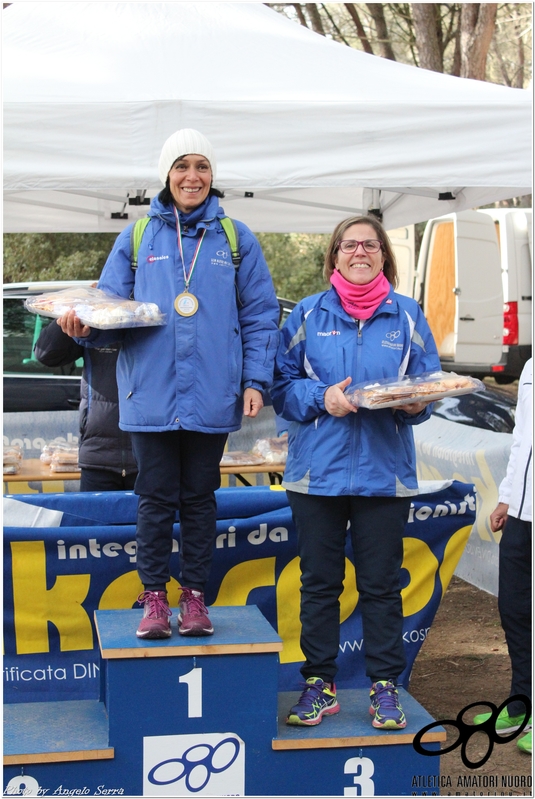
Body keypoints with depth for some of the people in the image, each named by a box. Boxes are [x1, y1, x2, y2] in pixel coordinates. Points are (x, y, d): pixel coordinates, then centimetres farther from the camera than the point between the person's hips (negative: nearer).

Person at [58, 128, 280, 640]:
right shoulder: (137, 239, 7)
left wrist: (256, 381, -3)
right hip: (151, 392, 0)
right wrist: (83, 325, -16)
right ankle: (154, 597, 15)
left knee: (199, 497, 9)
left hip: (211, 395, 0)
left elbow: (260, 315, 5)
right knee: (156, 497, 4)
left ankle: (194, 597, 18)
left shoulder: (236, 239, 6)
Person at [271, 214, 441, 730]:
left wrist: (415, 403, -15)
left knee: (381, 584, 6)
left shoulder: (406, 316, 6)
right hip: (318, 469, 0)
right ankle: (319, 683, 19)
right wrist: (322, 399, -15)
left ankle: (384, 686, 18)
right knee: (319, 582, 7)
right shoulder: (308, 314, 5)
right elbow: (282, 384, 3)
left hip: (384, 471, 0)